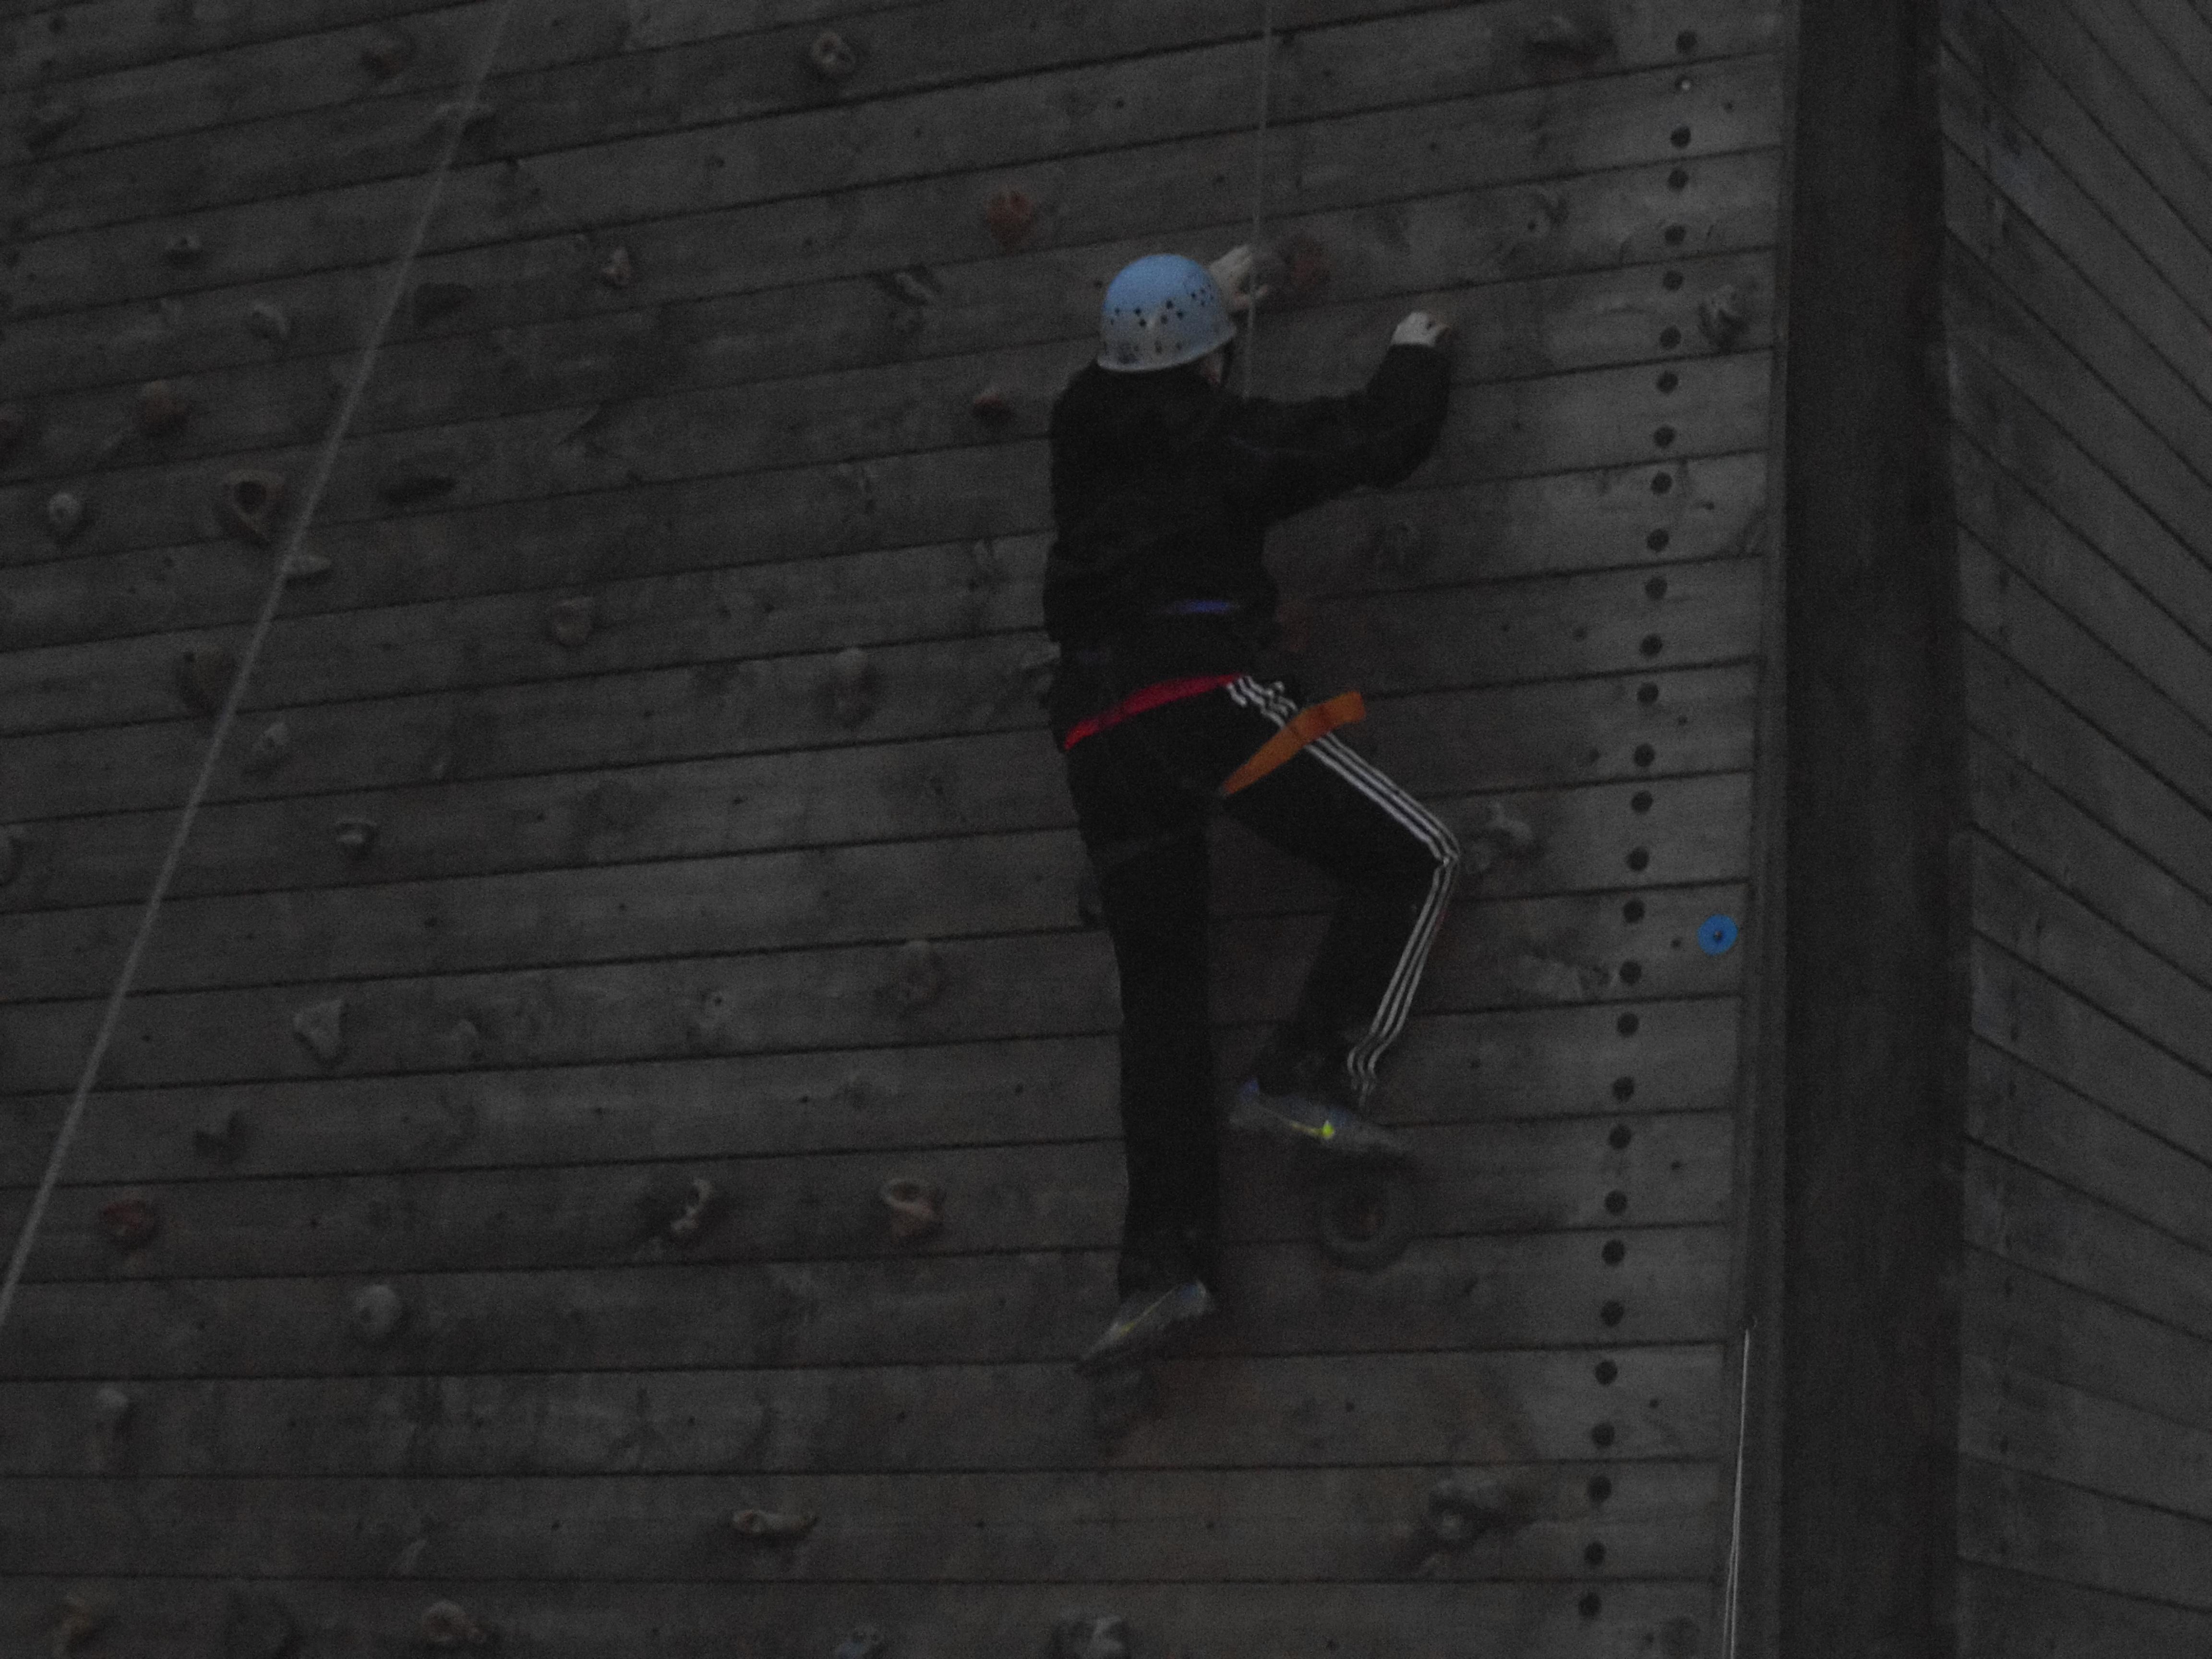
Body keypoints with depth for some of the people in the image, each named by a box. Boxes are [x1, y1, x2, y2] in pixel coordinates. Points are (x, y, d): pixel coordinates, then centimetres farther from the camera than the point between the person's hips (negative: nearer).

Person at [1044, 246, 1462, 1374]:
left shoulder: (1081, 428, 18)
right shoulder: (1220, 436, 4)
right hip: (1199, 689, -6)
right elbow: (1379, 444, 5)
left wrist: (1210, 295, 54)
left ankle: (1163, 1261, -2)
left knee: (1158, 989, 7)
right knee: (1412, 858, 5)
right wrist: (1414, 360, 25)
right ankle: (1308, 1074, -11)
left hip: (1095, 722, 6)